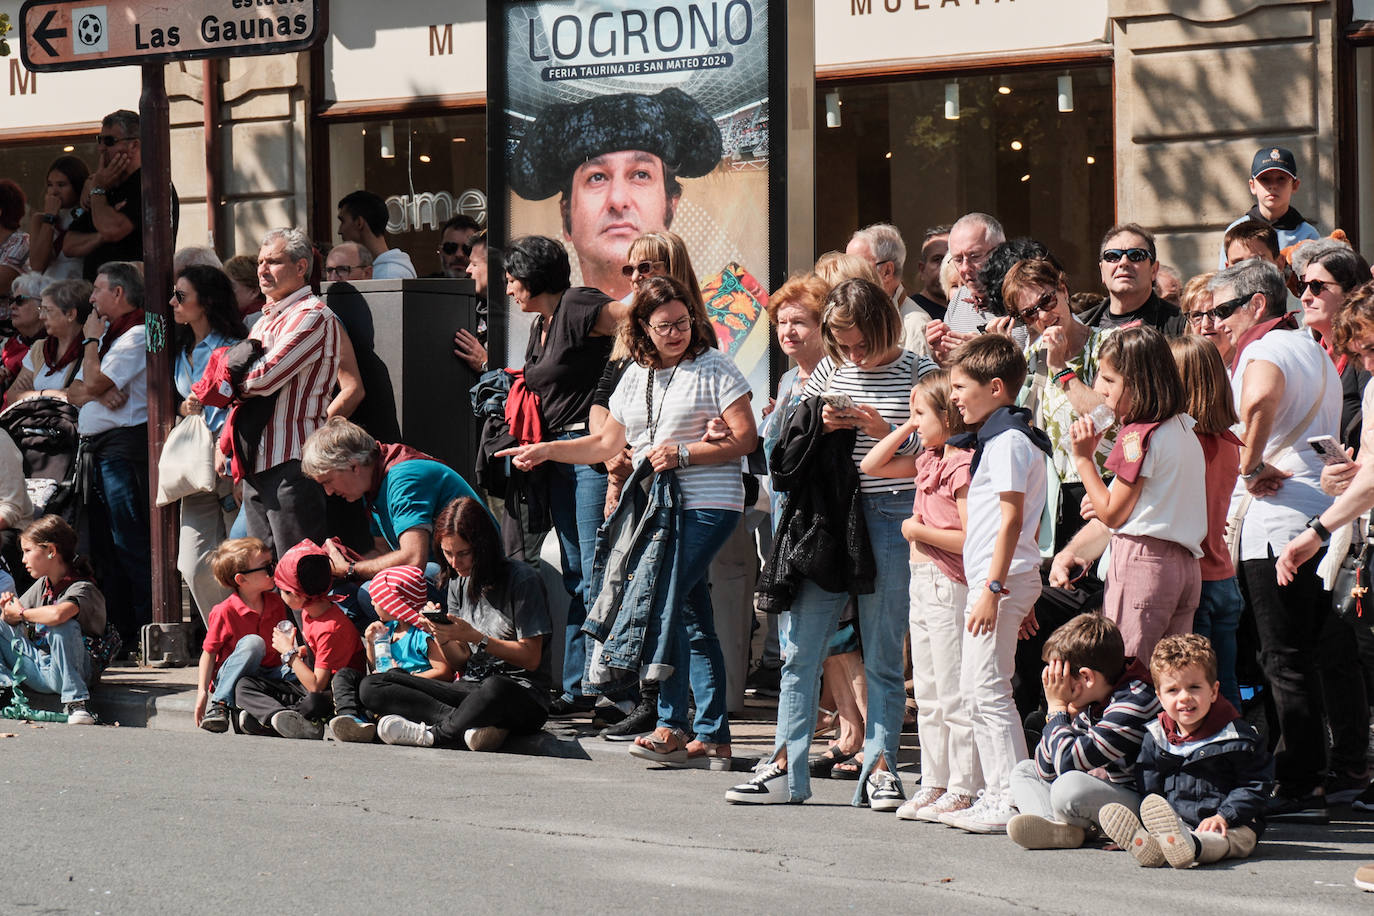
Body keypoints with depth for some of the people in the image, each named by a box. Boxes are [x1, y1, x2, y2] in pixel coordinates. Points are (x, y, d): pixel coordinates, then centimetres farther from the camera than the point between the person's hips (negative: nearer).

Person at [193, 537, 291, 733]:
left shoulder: (276, 603, 6)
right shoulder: (224, 612, -12)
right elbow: (209, 652, -8)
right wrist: (202, 692, -16)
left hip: (269, 673, 4)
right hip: (229, 677, -4)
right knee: (253, 642, -33)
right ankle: (219, 704, -30)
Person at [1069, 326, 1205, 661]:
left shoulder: (1139, 435, -12)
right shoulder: (1184, 428, 13)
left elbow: (1113, 514, -7)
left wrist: (1083, 459, -2)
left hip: (1141, 561, -9)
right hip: (1185, 563, 9)